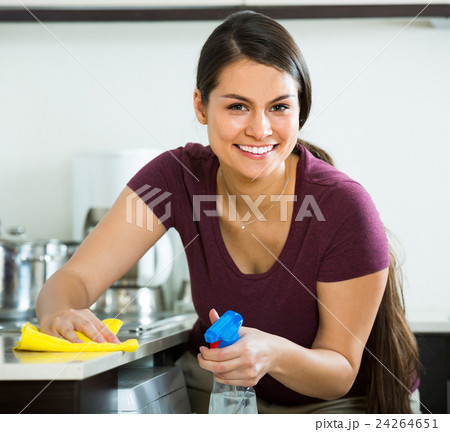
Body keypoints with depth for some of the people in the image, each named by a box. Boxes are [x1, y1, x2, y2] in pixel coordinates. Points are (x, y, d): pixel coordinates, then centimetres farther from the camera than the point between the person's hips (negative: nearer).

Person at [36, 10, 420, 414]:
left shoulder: (344, 207, -27)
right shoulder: (179, 177, -16)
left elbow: (341, 373, -19)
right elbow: (75, 277, -19)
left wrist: (274, 355, -41)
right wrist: (60, 314, -43)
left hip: (340, 404, -1)